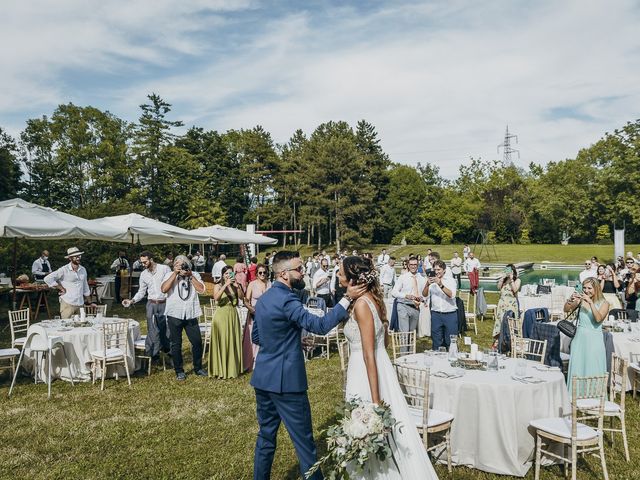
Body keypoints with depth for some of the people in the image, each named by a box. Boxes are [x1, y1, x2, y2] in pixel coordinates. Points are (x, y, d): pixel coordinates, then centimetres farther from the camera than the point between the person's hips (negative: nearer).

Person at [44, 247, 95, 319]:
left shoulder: (83, 270, 12)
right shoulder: (64, 270, -6)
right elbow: (48, 279, -11)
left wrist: (88, 303, 22)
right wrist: (61, 288, -10)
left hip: (80, 304, 5)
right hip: (67, 304, -5)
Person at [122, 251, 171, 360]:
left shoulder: (165, 269, -6)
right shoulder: (143, 274, 8)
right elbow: (141, 292, 12)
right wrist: (132, 301, -5)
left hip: (165, 303, -3)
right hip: (151, 304, 3)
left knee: (166, 329, 5)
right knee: (152, 331, 2)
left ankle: (168, 350, 20)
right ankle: (153, 354, 8)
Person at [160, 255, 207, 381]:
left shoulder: (194, 275, 6)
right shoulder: (169, 274, 1)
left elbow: (201, 289, -6)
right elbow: (164, 289, -15)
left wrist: (190, 275, -10)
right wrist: (175, 273, -16)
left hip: (191, 315, 2)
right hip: (175, 315, -2)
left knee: (197, 342, 6)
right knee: (176, 344, 7)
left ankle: (198, 368, 24)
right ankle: (179, 371, 19)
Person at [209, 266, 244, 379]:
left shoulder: (234, 286, 9)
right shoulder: (218, 286, -1)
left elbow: (242, 297, -6)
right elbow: (216, 298, -21)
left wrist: (237, 286, -19)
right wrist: (226, 285, -24)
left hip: (233, 315, 4)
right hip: (221, 315, -4)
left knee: (233, 341, 8)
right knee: (221, 342, -2)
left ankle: (233, 368, 18)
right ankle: (221, 369, 7)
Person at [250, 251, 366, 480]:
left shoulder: (263, 298, 10)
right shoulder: (286, 299, -19)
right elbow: (320, 325, -26)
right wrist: (347, 298, -25)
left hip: (263, 377, 9)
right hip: (286, 380, -9)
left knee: (266, 435, 18)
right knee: (303, 439, 4)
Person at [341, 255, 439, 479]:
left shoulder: (361, 304, -21)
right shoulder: (373, 298, 6)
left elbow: (369, 354, -22)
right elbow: (383, 339, 16)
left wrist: (375, 399, -21)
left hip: (368, 373, -9)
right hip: (381, 366, 9)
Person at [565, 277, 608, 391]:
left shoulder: (604, 303, -3)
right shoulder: (581, 300, 2)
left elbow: (598, 319, -18)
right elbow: (566, 309, -6)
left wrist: (591, 302, -24)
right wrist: (571, 299, -22)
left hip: (594, 340, -2)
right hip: (579, 339, 2)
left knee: (593, 371, 1)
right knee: (577, 369, 8)